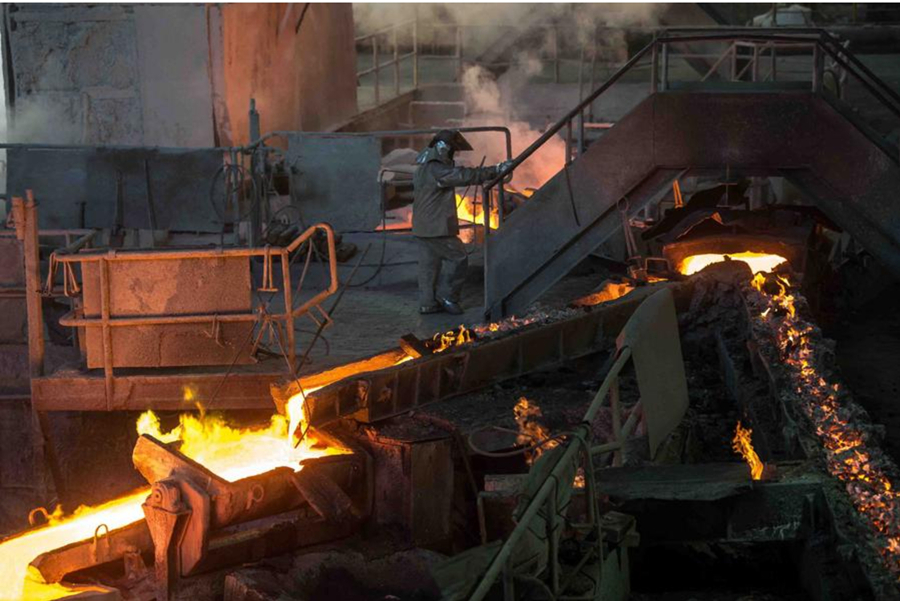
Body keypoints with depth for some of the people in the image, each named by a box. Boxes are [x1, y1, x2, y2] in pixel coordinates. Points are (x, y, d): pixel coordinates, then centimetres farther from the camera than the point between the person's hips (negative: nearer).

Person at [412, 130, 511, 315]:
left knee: (429, 264, 12)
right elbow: (465, 175, -22)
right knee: (458, 258, -1)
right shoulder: (435, 169, -18)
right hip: (436, 228, -10)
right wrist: (495, 170, -20)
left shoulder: (424, 168, 16)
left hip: (424, 227, 10)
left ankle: (428, 303, 15)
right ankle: (447, 297, 3)